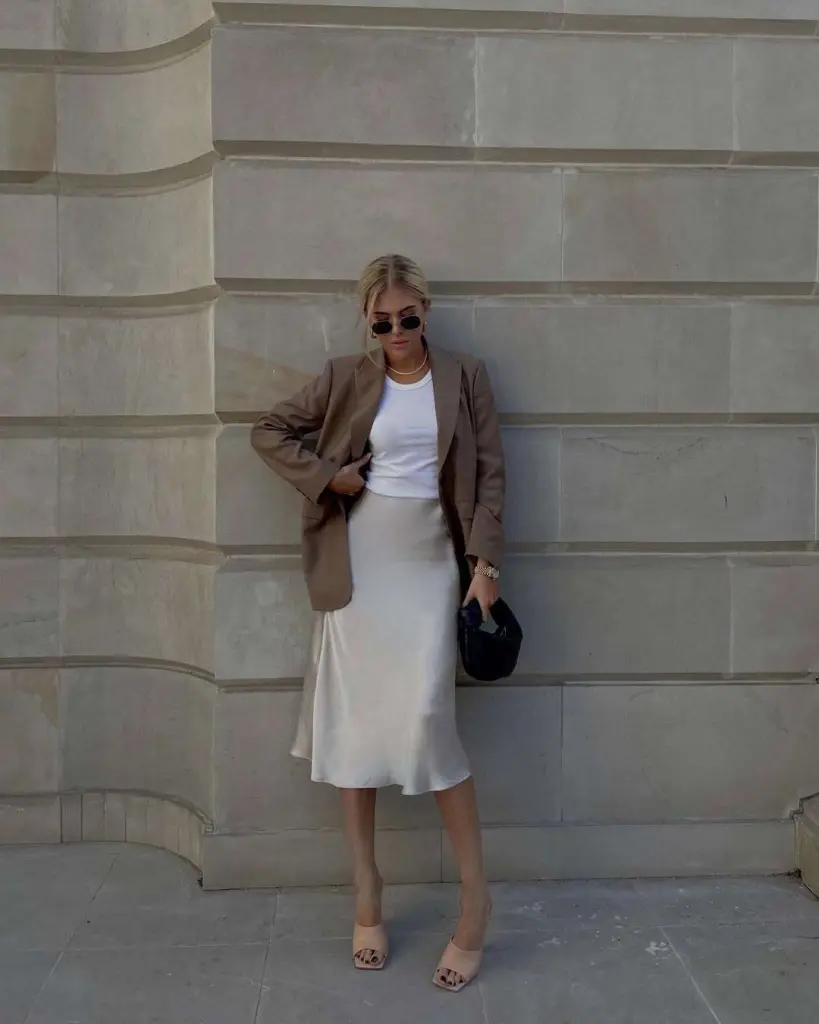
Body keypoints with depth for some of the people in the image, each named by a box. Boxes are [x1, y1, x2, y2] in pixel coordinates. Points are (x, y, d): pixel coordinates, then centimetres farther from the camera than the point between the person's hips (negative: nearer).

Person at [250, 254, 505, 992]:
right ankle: (367, 895, 20)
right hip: (357, 566, 2)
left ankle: (475, 891, 4)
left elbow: (490, 473, 1)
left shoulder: (464, 377, 4)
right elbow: (270, 432, 10)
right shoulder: (346, 379, 5)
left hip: (429, 568, -1)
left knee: (426, 720, -13)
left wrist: (485, 560, -8)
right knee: (354, 725, 5)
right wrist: (327, 476, -5)